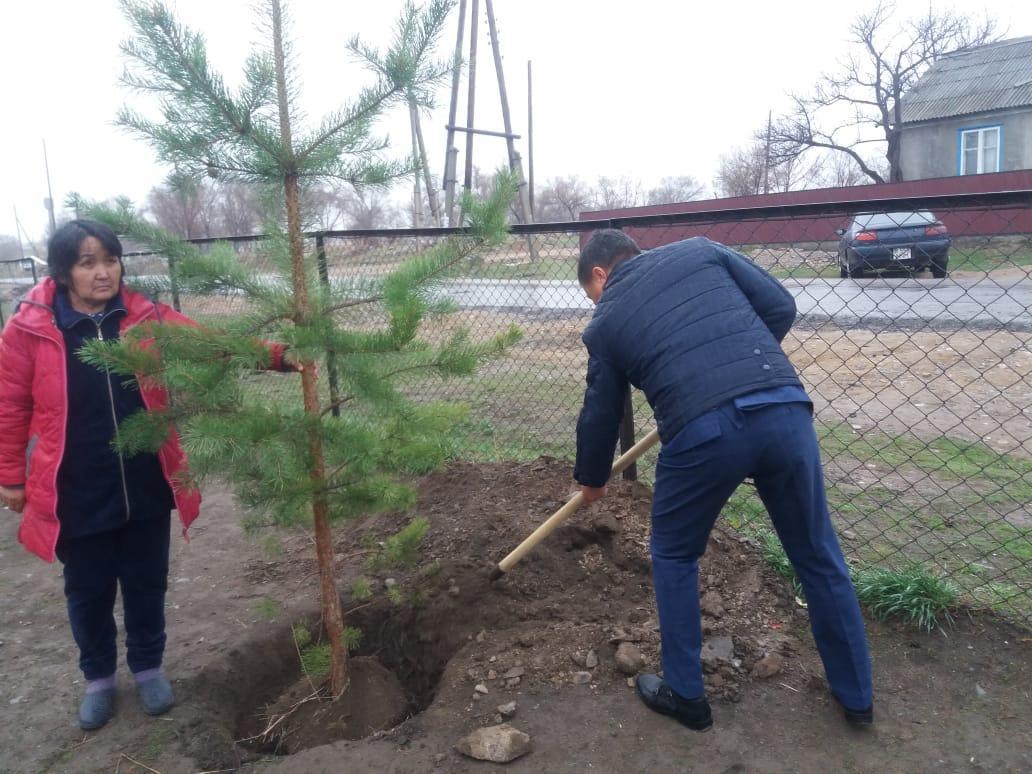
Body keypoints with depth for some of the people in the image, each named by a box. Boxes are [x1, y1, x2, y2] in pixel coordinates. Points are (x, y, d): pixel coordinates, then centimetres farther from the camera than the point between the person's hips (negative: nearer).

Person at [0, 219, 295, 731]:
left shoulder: (146, 318, -4)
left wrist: (274, 355, -25)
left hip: (145, 488, 1)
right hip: (76, 495, -1)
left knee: (147, 583, 16)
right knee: (88, 591, 17)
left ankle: (148, 667, 39)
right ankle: (98, 678, 40)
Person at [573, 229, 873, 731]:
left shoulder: (605, 322, 17)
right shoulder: (700, 249, 21)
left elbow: (600, 414, 25)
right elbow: (781, 307, 15)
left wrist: (591, 480, 42)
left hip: (703, 431, -3)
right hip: (785, 411, 3)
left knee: (674, 557, 23)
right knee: (818, 557, 21)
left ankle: (685, 695, 32)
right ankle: (856, 695, 38)